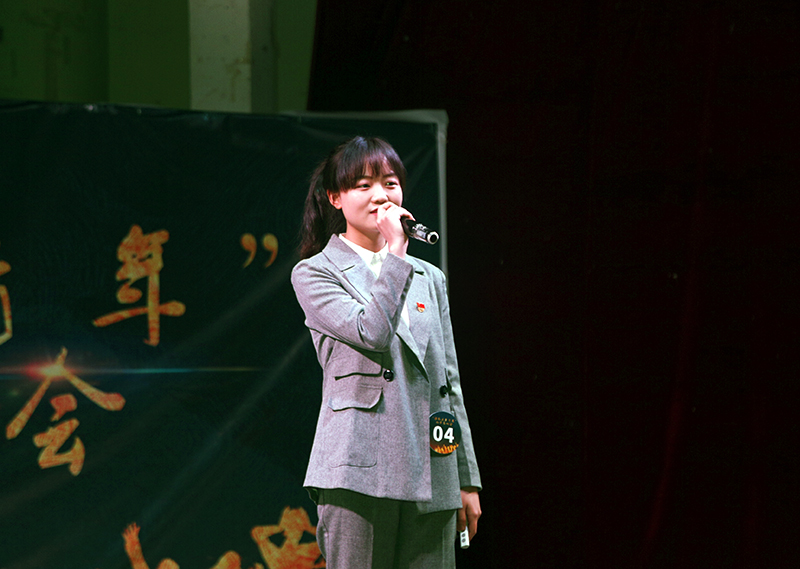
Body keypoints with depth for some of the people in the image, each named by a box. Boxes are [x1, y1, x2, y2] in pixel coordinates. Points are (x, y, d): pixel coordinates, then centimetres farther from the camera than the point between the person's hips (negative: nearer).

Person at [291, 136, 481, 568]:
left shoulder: (429, 278, 18)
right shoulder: (315, 273, 3)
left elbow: (450, 383, 18)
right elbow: (372, 333, -16)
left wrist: (467, 480, 14)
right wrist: (395, 252, -9)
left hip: (430, 474, 5)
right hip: (361, 468, -5)